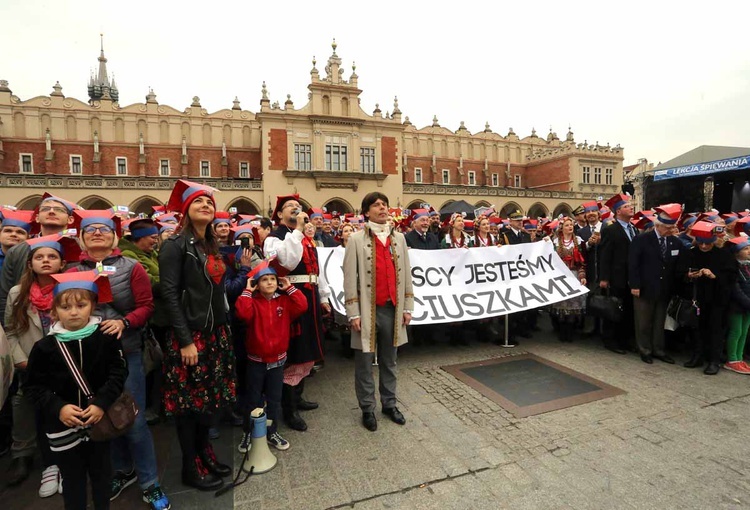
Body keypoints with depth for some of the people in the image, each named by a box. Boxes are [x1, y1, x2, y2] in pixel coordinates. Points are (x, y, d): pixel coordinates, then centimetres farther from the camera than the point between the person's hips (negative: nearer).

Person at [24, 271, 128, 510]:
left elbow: (118, 372, -9)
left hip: (99, 421, 0)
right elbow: (35, 386, -2)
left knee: (101, 473, 19)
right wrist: (57, 408, -16)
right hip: (63, 426, 0)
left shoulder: (106, 338, -11)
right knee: (72, 479, 15)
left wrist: (102, 403, -19)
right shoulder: (45, 346, -9)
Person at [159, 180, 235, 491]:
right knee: (188, 401, 6)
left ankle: (206, 455, 34)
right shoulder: (176, 245, -12)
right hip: (189, 336, -7)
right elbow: (170, 294, -17)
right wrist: (185, 340, -19)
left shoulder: (212, 245, 11)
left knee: (209, 397, 16)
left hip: (215, 333, 7)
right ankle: (191, 468, 23)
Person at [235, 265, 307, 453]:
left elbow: (302, 306, -17)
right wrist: (247, 291, -21)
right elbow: (242, 313, -29)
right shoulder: (253, 302, -8)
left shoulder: (284, 301, -1)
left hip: (277, 360, 2)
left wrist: (290, 288, -13)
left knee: (275, 399, 14)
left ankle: (272, 432, 31)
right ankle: (248, 433, 30)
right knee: (253, 400, 12)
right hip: (256, 360, -2)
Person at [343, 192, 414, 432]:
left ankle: (389, 404, 33)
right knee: (365, 363, 8)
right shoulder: (356, 239, -3)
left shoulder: (398, 238, 9)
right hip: (368, 310, -3)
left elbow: (406, 274, 10)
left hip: (392, 309, 4)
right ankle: (367, 409, 24)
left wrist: (407, 307, 7)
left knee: (389, 361, 16)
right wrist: (353, 313, -10)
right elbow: (349, 279, -6)